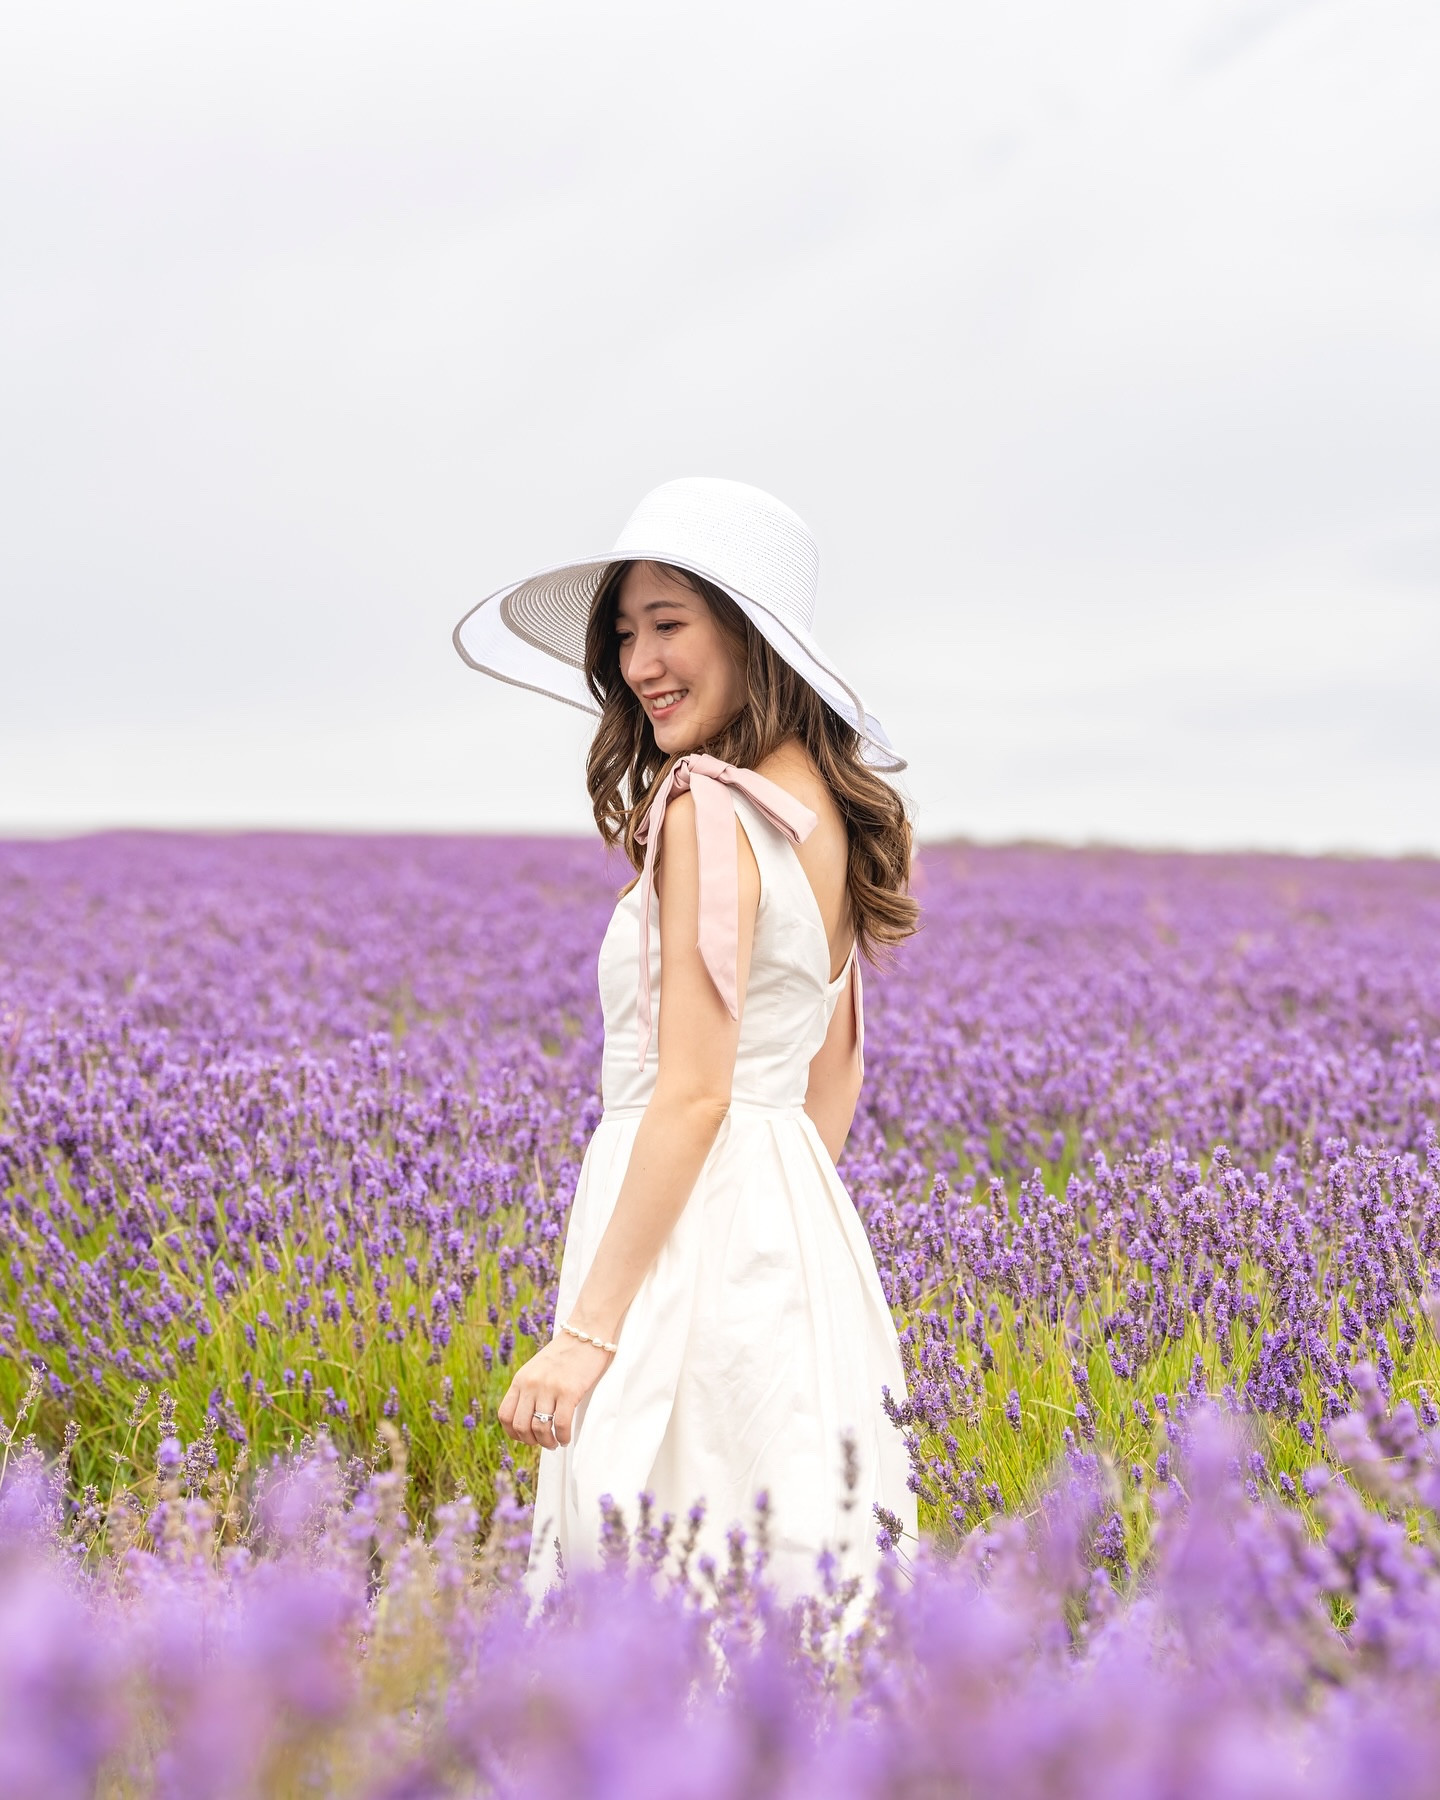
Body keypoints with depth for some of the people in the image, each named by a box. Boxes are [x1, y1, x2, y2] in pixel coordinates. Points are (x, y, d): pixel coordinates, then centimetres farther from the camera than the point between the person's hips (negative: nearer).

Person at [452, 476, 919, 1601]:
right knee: (791, 1570, 14)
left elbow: (693, 1093, -19)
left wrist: (584, 1331, -17)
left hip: (690, 1234, -9)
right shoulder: (824, 806, 11)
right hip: (797, 1230, 9)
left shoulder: (708, 809, -15)